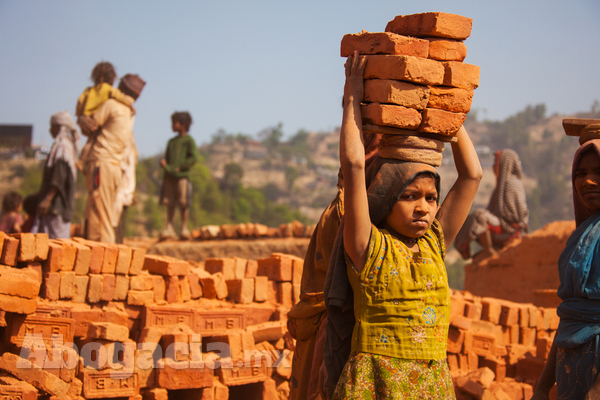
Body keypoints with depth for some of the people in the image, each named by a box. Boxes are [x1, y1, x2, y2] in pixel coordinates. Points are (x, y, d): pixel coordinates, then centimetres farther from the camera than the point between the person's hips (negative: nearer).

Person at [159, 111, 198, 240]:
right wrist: (164, 163, 2)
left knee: (183, 203, -4)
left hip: (182, 175, -6)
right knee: (169, 203, 2)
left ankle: (184, 228, 0)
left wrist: (179, 167, -12)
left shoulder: (188, 140, 2)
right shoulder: (171, 142, 21)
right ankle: (169, 228, 3)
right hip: (169, 176, 6)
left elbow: (193, 158, -6)